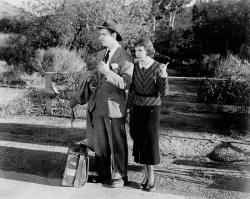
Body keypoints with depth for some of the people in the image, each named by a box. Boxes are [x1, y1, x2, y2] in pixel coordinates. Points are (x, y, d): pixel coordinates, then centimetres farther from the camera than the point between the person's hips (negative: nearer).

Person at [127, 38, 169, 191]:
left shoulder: (158, 68, -11)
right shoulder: (135, 66, 0)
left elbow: (164, 92, -15)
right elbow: (132, 88, 8)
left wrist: (164, 76, -30)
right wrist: (128, 106, 8)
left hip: (152, 108, -4)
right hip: (137, 108, 4)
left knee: (151, 141, -3)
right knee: (139, 141, 5)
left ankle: (151, 175, 12)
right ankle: (148, 174, 18)